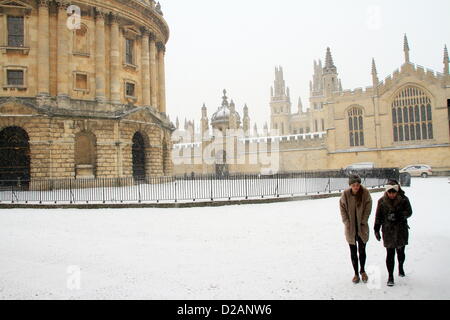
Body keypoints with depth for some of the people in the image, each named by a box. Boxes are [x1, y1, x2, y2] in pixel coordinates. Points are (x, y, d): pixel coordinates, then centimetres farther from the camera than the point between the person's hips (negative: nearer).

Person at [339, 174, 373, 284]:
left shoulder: (365, 193, -10)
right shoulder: (345, 194, -10)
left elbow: (368, 209, -5)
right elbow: (343, 209, -3)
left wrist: (363, 222, -9)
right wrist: (347, 222, -9)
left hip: (362, 227, 0)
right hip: (350, 228, 0)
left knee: (362, 250, 10)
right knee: (353, 251, 9)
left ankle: (362, 271, 33)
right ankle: (356, 273, 23)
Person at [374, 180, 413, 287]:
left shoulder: (404, 199, -4)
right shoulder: (382, 201, -2)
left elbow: (409, 212, -8)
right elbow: (378, 217, 3)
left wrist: (397, 215, -24)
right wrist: (376, 230, 1)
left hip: (401, 230, 1)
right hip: (388, 231, -1)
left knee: (401, 252, 15)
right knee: (390, 254, -3)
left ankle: (401, 267, 46)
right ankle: (390, 276, 6)